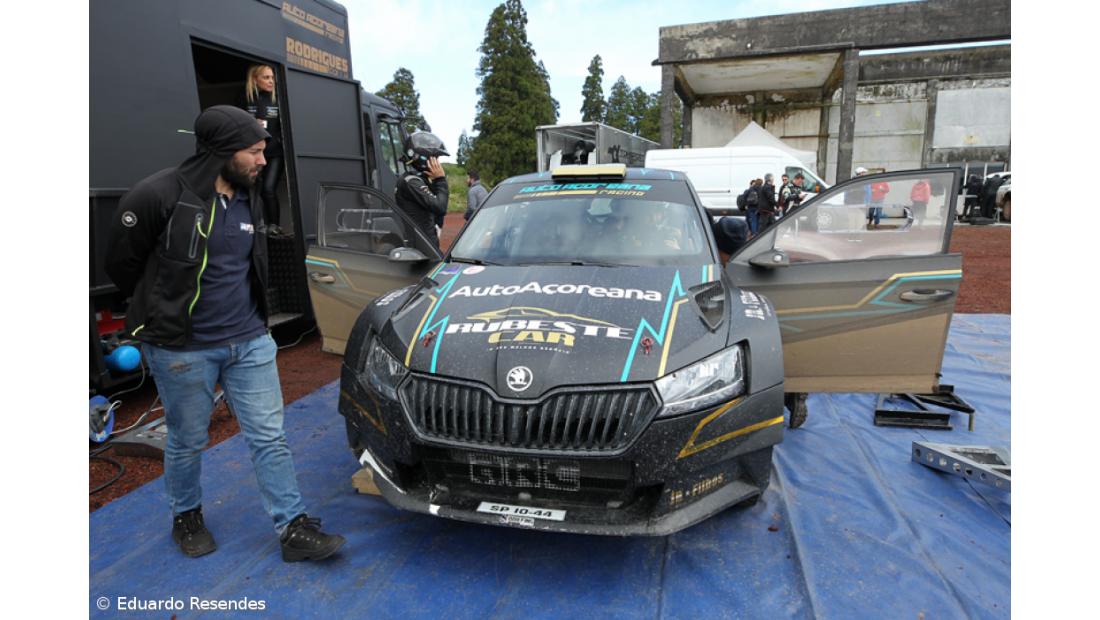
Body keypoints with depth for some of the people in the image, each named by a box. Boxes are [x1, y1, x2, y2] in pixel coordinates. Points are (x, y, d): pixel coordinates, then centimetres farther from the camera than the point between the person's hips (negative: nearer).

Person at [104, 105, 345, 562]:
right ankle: (186, 518, 40)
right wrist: (162, 310, 8)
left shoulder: (249, 201, 6)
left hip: (249, 341, 5)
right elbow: (122, 263, -3)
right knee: (187, 441, 14)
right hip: (182, 348, -4)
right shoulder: (159, 195, -15)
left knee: (269, 437, 6)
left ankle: (294, 528, 15)